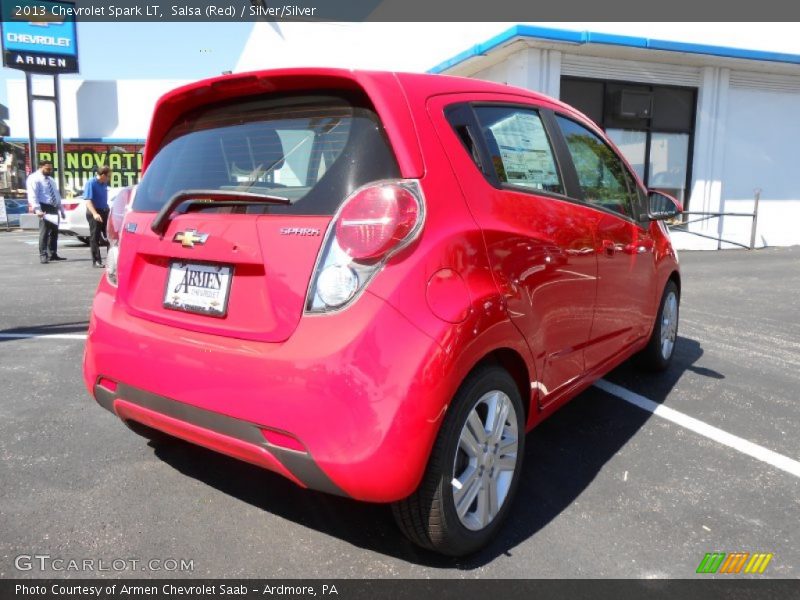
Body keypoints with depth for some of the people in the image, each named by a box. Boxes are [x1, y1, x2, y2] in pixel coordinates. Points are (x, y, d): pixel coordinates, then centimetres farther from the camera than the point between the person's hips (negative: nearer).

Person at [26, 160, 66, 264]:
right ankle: (43, 255, -9)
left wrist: (61, 209, 20)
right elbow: (32, 195, -15)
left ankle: (52, 254, 19)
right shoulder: (34, 178, -5)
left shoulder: (50, 180, 21)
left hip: (54, 208, 8)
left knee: (54, 232, 11)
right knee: (44, 232, -11)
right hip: (44, 208, -8)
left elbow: (56, 195, 24)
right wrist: (37, 209, -26)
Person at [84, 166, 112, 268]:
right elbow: (88, 200, -22)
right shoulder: (91, 183, -14)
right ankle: (96, 261, 4)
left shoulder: (104, 184, 8)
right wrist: (95, 213, -33)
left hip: (104, 211, 7)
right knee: (95, 237, 0)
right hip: (94, 213, -7)